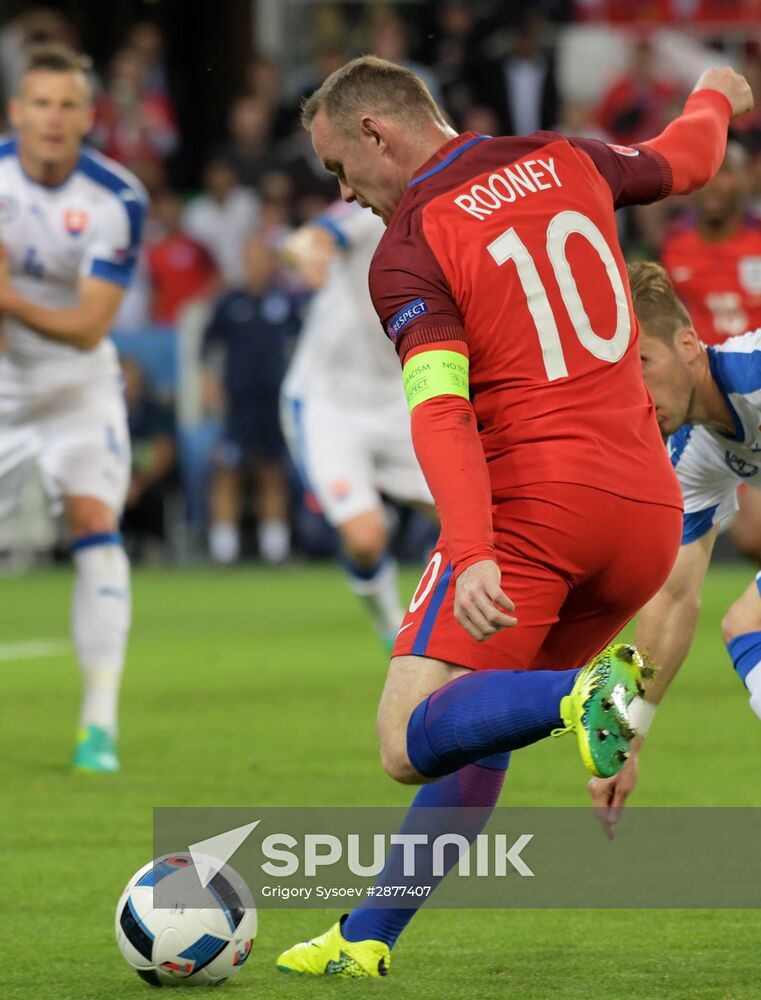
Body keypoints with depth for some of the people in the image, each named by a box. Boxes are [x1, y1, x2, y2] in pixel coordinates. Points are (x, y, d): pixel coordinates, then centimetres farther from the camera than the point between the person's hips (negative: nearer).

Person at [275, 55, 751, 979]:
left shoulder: (407, 253, -6)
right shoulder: (561, 163, 13)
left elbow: (440, 412, -20)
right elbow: (683, 161, 33)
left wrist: (473, 556, -30)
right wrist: (715, 97, 55)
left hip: (532, 505, -7)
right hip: (649, 511, 7)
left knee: (409, 746, -12)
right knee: (476, 734, 19)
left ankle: (588, 693, -34)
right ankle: (367, 939, 17)